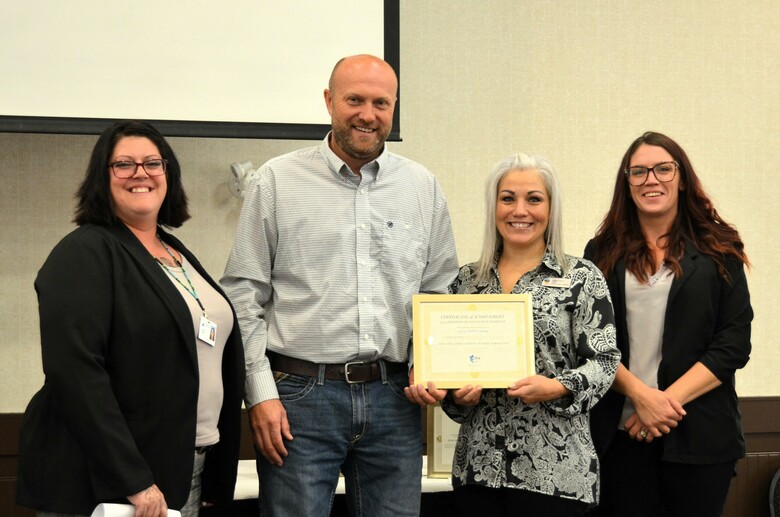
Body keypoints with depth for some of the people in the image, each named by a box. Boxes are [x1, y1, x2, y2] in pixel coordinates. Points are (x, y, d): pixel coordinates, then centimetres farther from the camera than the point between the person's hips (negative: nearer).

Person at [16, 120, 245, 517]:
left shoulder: (177, 253, 13)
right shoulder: (85, 253, -11)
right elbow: (74, 371, -21)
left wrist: (216, 477, 14)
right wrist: (132, 481, -24)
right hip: (106, 484, -7)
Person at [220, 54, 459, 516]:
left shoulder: (423, 188, 10)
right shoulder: (278, 181, 1)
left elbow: (440, 293, 14)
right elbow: (244, 295, 0)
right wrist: (261, 392, -6)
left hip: (395, 396, 3)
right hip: (300, 394, -3)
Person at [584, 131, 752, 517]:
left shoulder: (718, 250, 4)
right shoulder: (603, 253, 7)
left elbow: (734, 344, -2)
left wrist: (668, 398, -11)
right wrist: (641, 394, -12)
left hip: (699, 433, -1)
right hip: (620, 433, 1)